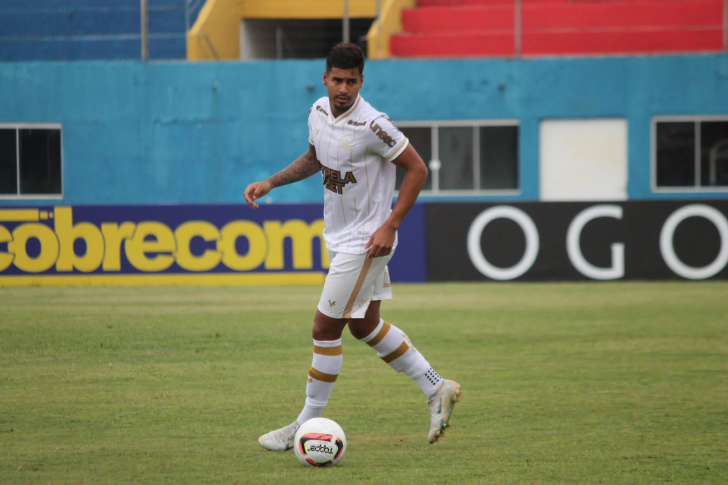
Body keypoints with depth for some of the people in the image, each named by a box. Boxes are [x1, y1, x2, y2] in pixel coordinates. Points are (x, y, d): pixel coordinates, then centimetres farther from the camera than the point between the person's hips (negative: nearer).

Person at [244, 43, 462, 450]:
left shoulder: (372, 126, -23)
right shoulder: (320, 111, 1)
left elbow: (417, 169, -16)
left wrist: (390, 226, -21)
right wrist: (270, 183, 9)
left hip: (366, 241, -9)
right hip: (339, 237, 9)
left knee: (325, 328, -5)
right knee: (365, 326, 17)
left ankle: (307, 426, 5)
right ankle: (437, 389, 26)